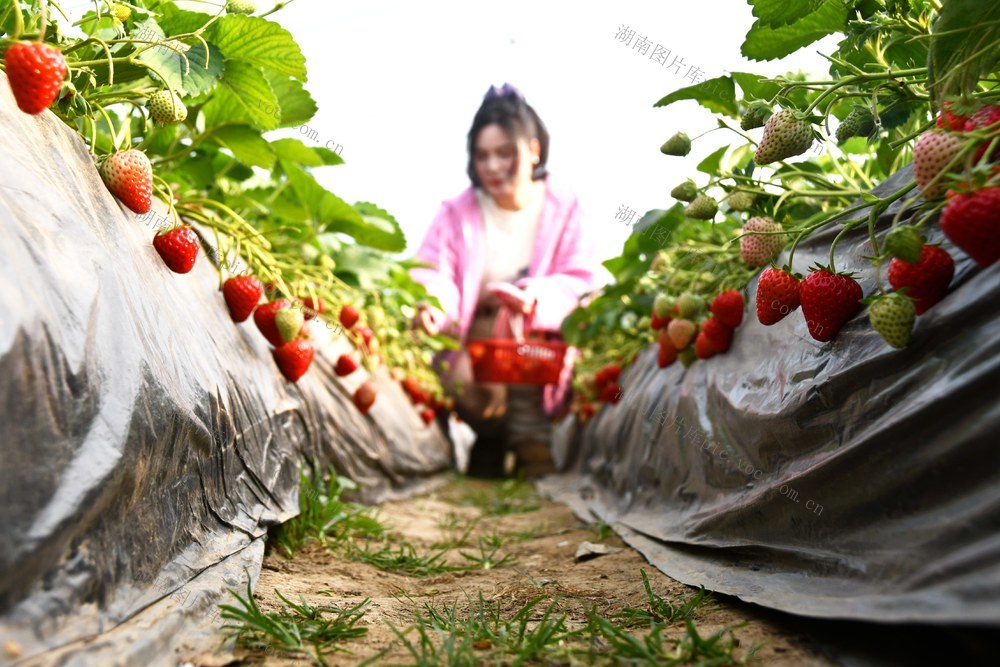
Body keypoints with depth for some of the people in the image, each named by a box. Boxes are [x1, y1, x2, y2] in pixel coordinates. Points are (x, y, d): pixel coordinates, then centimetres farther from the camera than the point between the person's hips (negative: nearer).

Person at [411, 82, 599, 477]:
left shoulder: (563, 210, 3)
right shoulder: (457, 213, 3)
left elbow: (579, 281, -7)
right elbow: (436, 273, -11)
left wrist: (537, 296, -28)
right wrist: (432, 307, -35)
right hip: (473, 337, 0)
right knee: (474, 394, -28)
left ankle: (530, 437, -19)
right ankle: (491, 442, 5)